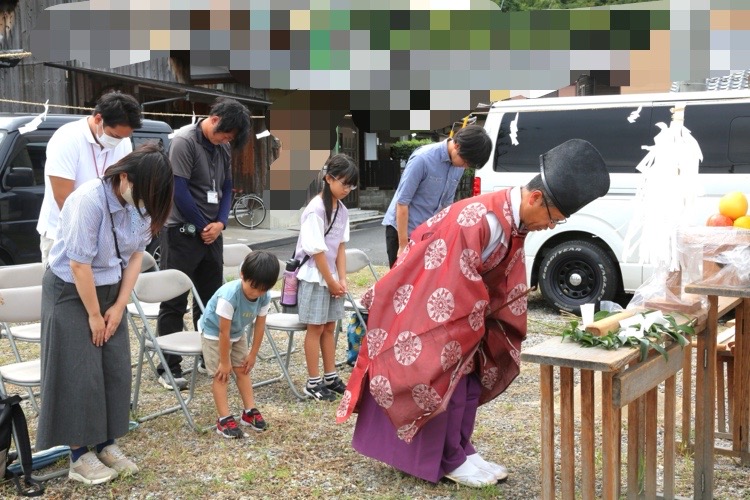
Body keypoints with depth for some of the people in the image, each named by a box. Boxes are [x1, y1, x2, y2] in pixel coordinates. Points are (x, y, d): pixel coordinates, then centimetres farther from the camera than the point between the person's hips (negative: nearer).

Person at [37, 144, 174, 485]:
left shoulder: (140, 202, -9)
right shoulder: (89, 200, -29)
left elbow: (136, 254, 0)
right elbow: (79, 264, -23)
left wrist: (119, 306, -3)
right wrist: (94, 315, -14)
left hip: (110, 290, 6)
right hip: (71, 291, -6)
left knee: (116, 370, 6)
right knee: (80, 374, -3)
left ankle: (106, 444, 20)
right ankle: (79, 456, 8)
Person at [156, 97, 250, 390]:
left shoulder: (223, 147, 9)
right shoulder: (184, 141, -14)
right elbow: (179, 190, -17)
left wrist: (220, 223, -3)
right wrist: (201, 227, -10)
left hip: (212, 233, 7)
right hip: (182, 233, -7)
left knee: (210, 298, 14)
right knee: (174, 302, -1)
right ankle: (169, 368, 5)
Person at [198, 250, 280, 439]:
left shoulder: (265, 297, -23)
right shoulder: (229, 296, -40)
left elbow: (260, 326, -9)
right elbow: (224, 332, -31)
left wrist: (253, 354, -3)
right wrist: (224, 361, -21)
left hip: (237, 332, 6)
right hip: (214, 332, -6)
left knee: (243, 369, 9)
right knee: (221, 374, -7)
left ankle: (250, 411, 18)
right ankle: (224, 419, -3)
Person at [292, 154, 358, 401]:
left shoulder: (342, 209, 5)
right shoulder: (316, 210, -19)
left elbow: (340, 246, 7)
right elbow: (316, 251, -19)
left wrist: (341, 279, 1)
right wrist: (331, 281, -13)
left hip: (331, 276, 7)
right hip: (314, 277, -7)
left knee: (329, 327, 13)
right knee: (316, 328, 0)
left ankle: (330, 377, 23)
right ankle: (313, 382, 9)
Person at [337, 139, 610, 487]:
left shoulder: (514, 220, -4)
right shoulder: (479, 220, -34)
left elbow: (506, 284, 8)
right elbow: (459, 289, -28)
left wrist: (492, 332, 7)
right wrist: (473, 331, -15)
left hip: (459, 304, 9)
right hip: (428, 306, -9)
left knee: (470, 376, 10)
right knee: (447, 376, -4)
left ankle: (460, 451, 21)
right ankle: (450, 460, 9)